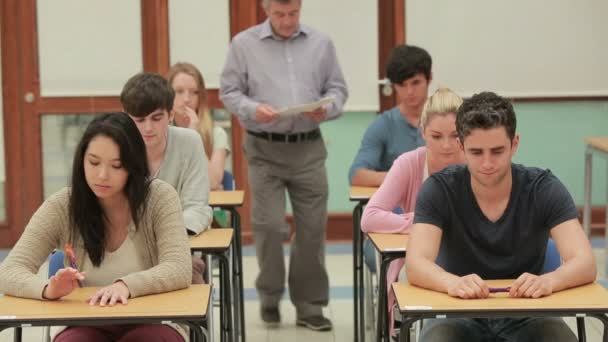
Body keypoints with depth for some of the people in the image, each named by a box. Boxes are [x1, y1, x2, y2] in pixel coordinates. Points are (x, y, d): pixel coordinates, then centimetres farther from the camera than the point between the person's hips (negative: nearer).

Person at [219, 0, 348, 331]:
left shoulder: (321, 43, 7)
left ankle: (309, 305, 14)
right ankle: (270, 295, 18)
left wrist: (327, 108, -12)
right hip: (264, 149, -2)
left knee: (312, 227, 3)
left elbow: (337, 88, 10)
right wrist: (253, 109, -17)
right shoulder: (244, 44, 1)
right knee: (269, 226, -5)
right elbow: (229, 92, 2)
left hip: (308, 148, 2)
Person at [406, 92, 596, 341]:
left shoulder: (544, 189, -9)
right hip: (460, 314, -1)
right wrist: (452, 283, -46)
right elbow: (416, 264, -22)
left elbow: (585, 264, -18)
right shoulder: (439, 190, -10)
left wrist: (548, 281, -42)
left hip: (526, 315, 1)